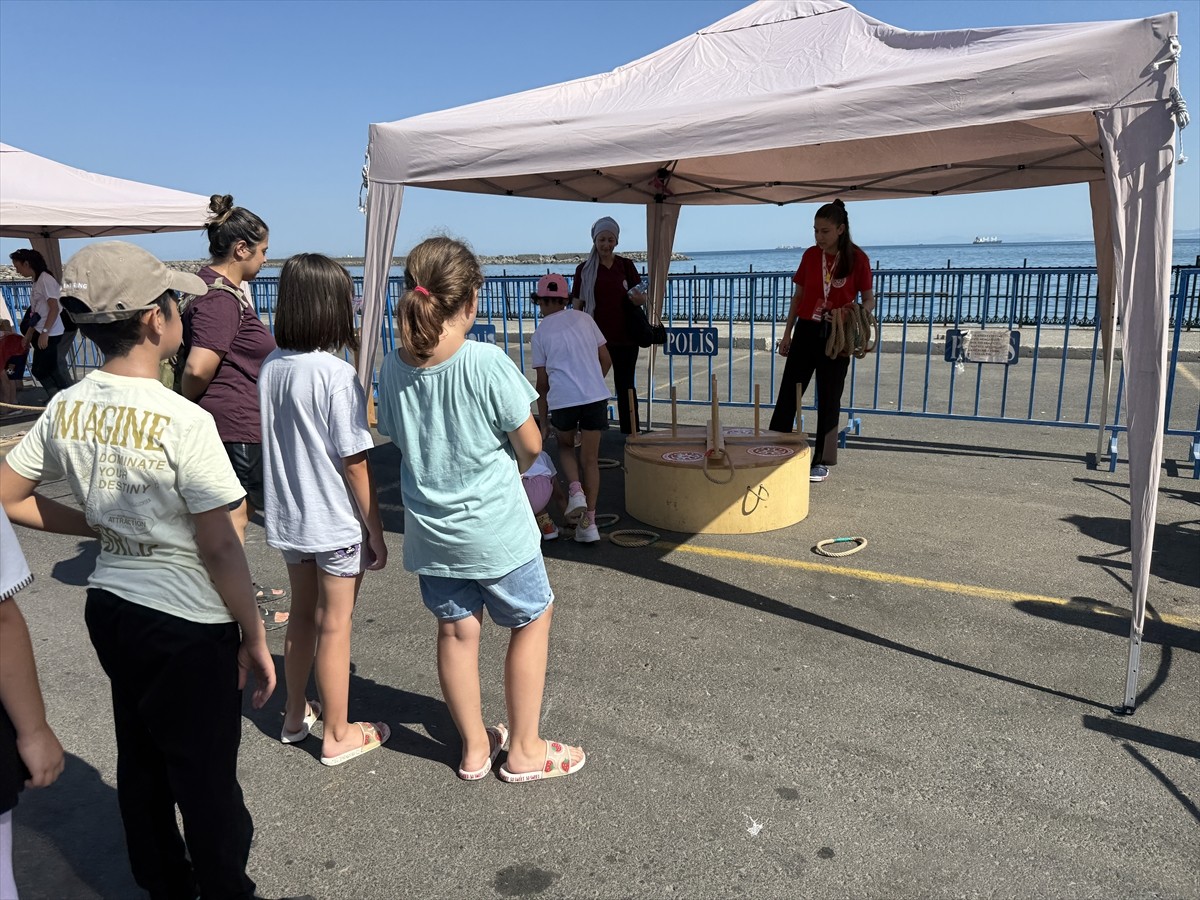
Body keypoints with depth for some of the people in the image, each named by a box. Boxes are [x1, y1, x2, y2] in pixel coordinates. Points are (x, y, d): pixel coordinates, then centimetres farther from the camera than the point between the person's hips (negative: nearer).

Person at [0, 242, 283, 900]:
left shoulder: (65, 409, -3)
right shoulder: (183, 421, -22)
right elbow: (219, 547, -19)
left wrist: (99, 525, 10)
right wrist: (255, 639, -9)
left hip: (108, 606, 7)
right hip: (188, 622, -7)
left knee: (140, 763, 22)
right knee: (206, 776, 9)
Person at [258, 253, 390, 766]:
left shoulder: (270, 369, -1)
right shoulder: (337, 375, -20)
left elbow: (273, 444, 7)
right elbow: (354, 463, -18)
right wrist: (376, 530, -9)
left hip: (287, 518, 6)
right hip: (335, 522, -6)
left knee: (302, 613, 22)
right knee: (334, 626, 7)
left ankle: (295, 715, 38)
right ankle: (337, 735, 23)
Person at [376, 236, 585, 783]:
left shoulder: (393, 368, -6)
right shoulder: (487, 362, -21)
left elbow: (400, 440, 6)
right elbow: (530, 445, -12)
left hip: (430, 530, 5)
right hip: (494, 528, -5)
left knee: (456, 631, 18)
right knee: (531, 621, 16)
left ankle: (475, 747, 34)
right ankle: (524, 750, 26)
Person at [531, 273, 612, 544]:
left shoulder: (540, 334, 7)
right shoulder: (584, 319, 11)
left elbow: (542, 383, 8)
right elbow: (606, 361, 13)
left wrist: (543, 422, 16)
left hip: (562, 399, -1)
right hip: (596, 396, 1)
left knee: (565, 444, 27)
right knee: (590, 458, 9)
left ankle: (575, 491, 3)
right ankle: (588, 522, 5)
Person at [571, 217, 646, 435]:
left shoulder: (626, 265, 5)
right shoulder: (584, 269, 2)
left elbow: (641, 298, 10)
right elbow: (577, 306, 3)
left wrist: (640, 299, -14)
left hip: (624, 337, 1)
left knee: (625, 387, 8)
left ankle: (631, 434, 16)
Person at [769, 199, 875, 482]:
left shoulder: (857, 258, -7)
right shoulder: (810, 255, 3)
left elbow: (869, 300, -2)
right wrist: (787, 333, 9)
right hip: (806, 331, 3)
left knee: (829, 398, 5)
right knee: (788, 392, 2)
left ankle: (822, 461, 14)